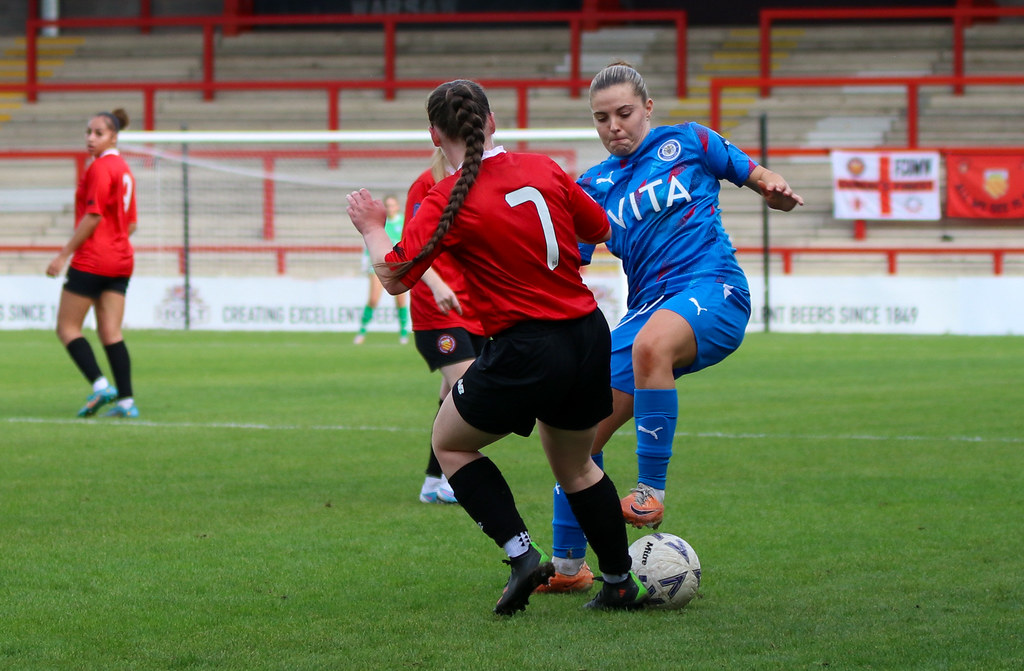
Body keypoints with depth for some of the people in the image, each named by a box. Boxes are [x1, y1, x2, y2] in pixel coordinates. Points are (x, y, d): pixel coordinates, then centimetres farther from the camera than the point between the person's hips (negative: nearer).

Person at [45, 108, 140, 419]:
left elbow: (93, 217, -17)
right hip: (121, 260, 8)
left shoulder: (100, 168, -12)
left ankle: (100, 385, -15)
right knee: (110, 333, 5)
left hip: (92, 261, -8)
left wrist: (64, 254, -14)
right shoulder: (124, 169, 15)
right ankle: (126, 399, -4)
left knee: (67, 327, 0)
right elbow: (130, 224, 19)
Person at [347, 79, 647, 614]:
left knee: (450, 444, 17)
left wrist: (372, 228, 8)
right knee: (575, 465, 25)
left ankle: (521, 554, 3)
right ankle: (620, 583, 28)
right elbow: (600, 230, 15)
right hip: (589, 338, 6)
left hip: (524, 350, -6)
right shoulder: (543, 170, 3)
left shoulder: (446, 202, -12)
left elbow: (394, 277, -10)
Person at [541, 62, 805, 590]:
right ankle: (567, 565, 12)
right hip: (647, 306, 5)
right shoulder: (593, 186, 18)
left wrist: (773, 190, -9)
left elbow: (755, 176, 14)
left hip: (712, 289, -5)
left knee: (650, 344, -40)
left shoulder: (687, 142, 9)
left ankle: (651, 491, -33)